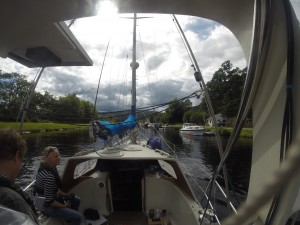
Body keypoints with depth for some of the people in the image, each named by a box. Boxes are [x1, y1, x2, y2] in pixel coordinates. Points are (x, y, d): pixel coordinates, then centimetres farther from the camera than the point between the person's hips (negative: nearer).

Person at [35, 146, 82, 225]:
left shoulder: (45, 166, -3)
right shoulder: (49, 175, -33)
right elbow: (49, 201, -27)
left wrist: (63, 193, 8)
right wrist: (63, 206, -13)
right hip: (47, 205, -10)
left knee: (76, 200, 20)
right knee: (78, 216, -14)